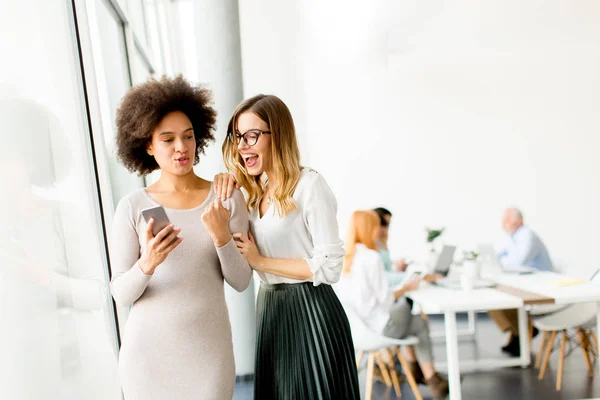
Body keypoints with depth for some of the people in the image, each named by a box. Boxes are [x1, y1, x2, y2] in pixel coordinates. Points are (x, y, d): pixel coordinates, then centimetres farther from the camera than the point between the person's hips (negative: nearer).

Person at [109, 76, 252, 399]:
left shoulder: (228, 198, -6)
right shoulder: (132, 207, -7)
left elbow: (240, 281, -5)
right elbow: (121, 294, -6)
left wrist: (221, 236, -22)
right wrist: (147, 264, -25)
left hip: (209, 346, 0)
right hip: (148, 349, 0)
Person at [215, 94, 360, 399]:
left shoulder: (309, 184, -16)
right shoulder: (254, 190, 8)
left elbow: (330, 267, -18)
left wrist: (260, 261, -14)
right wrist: (225, 187, -2)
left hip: (310, 310, -8)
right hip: (269, 308, 8)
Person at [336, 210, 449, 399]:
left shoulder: (345, 256, 0)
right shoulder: (371, 257, -22)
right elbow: (385, 299, -19)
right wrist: (406, 288, -3)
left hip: (355, 322, 7)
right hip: (377, 325, -7)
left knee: (404, 307, 26)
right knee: (421, 324, 18)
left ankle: (415, 370, 34)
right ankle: (430, 378, 30)